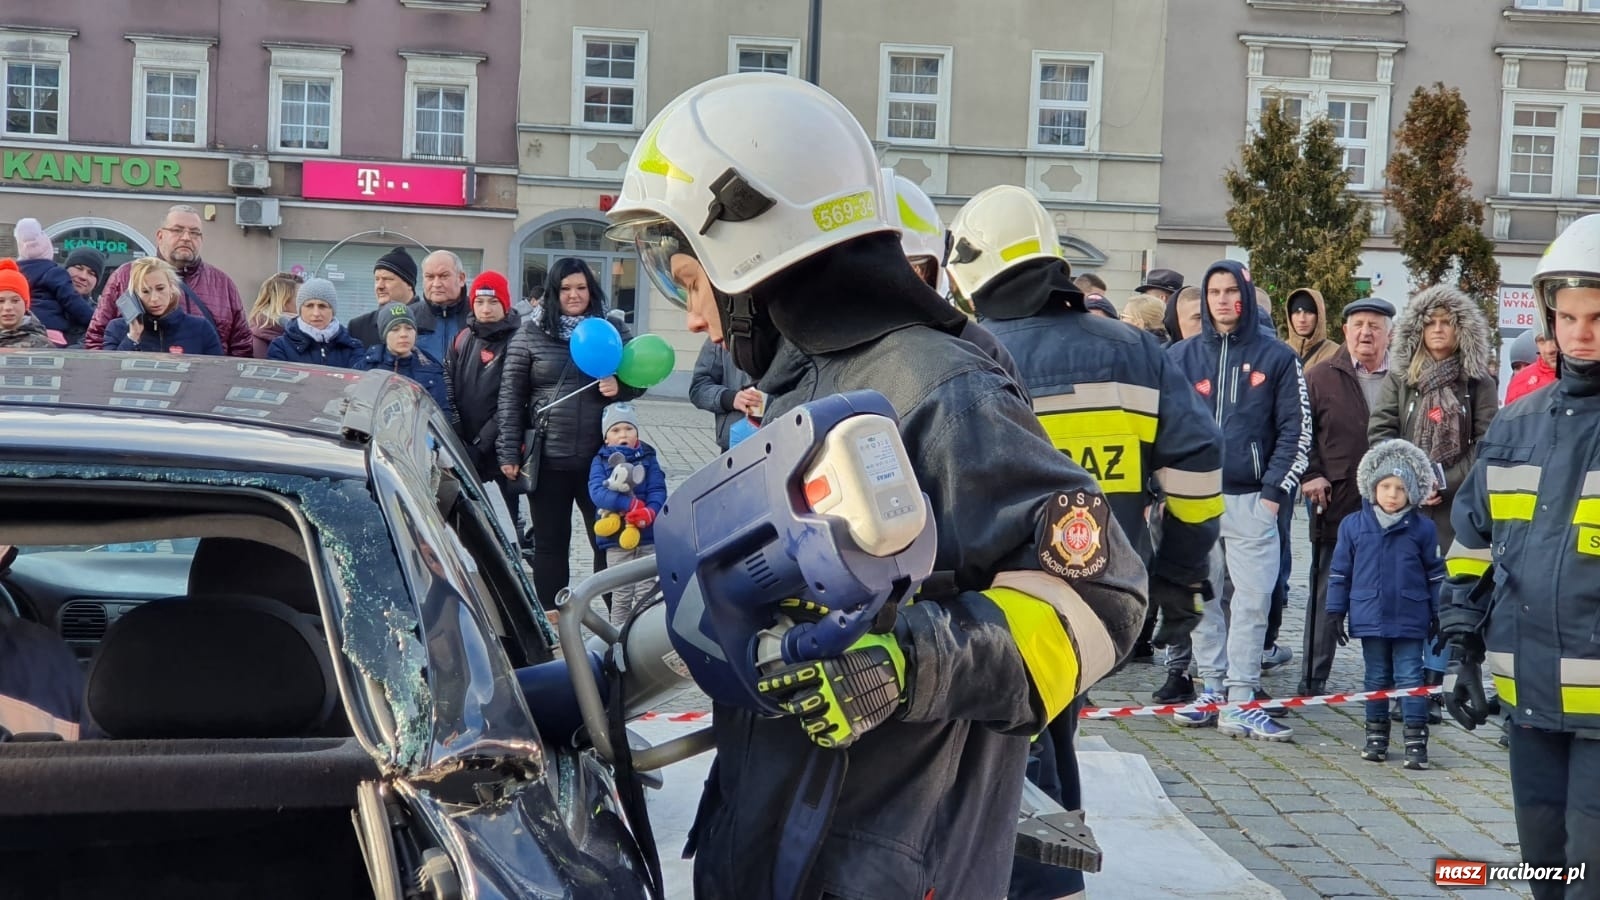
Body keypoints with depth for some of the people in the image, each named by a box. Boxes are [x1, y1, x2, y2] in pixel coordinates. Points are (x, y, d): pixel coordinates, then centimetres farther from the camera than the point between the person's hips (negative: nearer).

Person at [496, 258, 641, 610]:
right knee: (550, 545, 8)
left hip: (600, 458, 1)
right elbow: (511, 396, 2)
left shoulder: (613, 330, 7)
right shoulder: (530, 334, 3)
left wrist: (619, 387, -12)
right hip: (548, 460, 0)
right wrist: (509, 452, -3)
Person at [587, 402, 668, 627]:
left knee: (645, 592, 4)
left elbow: (658, 491, -2)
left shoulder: (648, 458, 6)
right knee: (621, 593, 5)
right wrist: (631, 504, -23)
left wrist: (650, 512, -24)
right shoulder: (601, 461, 2)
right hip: (616, 540, -1)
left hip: (648, 535, 1)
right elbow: (597, 492, -13)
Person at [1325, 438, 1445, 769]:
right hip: (1370, 618, 2)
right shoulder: (1353, 525, 0)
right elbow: (1340, 572, 6)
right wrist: (1336, 611, 5)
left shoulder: (1422, 528, -3)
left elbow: (1435, 574, 4)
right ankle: (1376, 736, 23)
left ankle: (1416, 741, 3)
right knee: (1377, 678, 13)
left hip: (1410, 621, -2)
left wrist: (1437, 614, 4)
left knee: (1410, 677, 0)